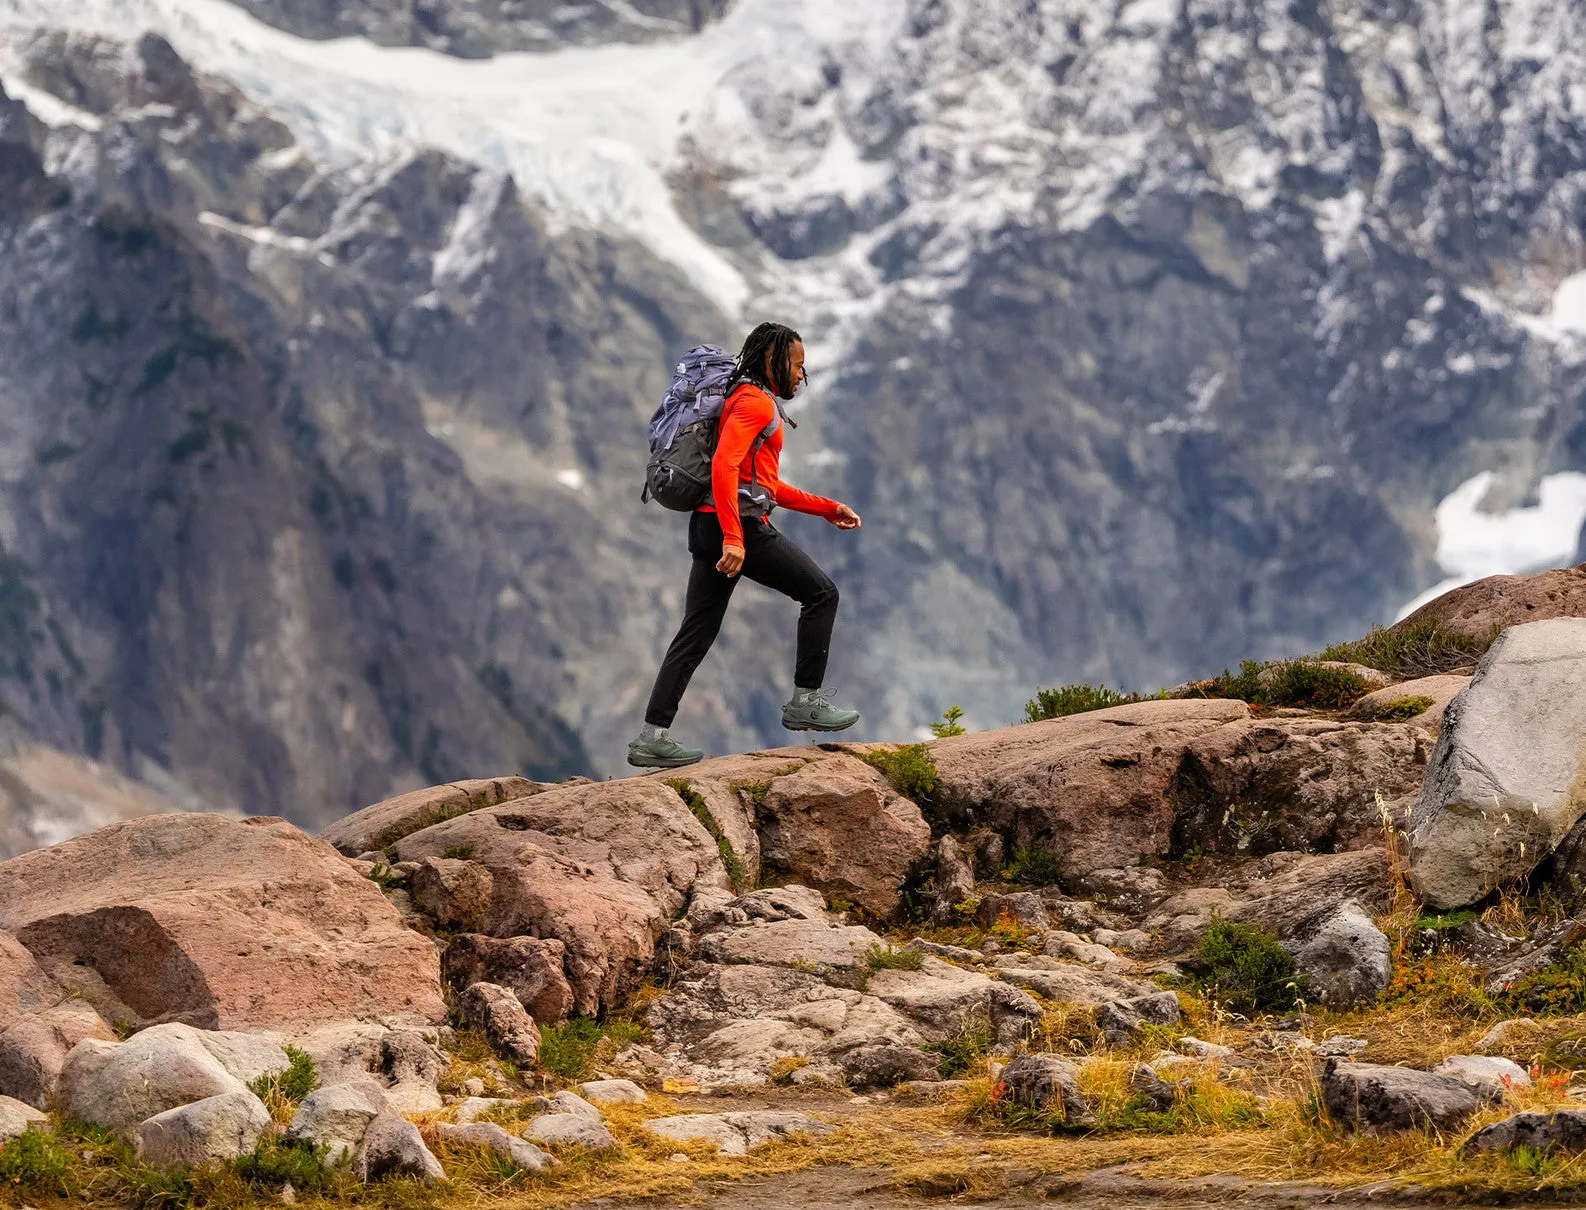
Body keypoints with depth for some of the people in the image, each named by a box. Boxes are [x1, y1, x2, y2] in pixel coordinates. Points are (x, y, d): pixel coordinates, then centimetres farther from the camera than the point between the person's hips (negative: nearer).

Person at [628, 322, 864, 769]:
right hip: (740, 527, -10)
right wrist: (733, 540, -28)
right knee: (820, 593, 3)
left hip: (710, 529, 10)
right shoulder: (755, 401, -8)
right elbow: (723, 466, -22)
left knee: (695, 635, 6)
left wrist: (827, 508, 27)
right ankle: (806, 702, 5)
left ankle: (652, 737, 2)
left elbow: (765, 486, 30)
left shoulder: (751, 401, 25)